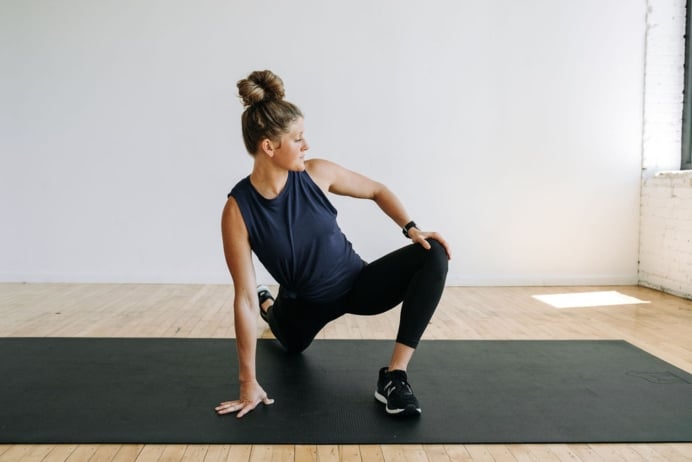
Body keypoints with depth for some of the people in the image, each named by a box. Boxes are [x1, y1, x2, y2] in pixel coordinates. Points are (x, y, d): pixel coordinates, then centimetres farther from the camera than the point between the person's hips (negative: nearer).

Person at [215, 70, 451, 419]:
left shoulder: (317, 173, -18)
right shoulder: (238, 210, -25)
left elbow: (377, 191, 2)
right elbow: (243, 297, -24)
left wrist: (411, 228, -15)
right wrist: (249, 381, -23)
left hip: (357, 282, 1)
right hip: (306, 301, -1)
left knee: (433, 256, -25)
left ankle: (394, 377, -24)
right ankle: (269, 306, 63)